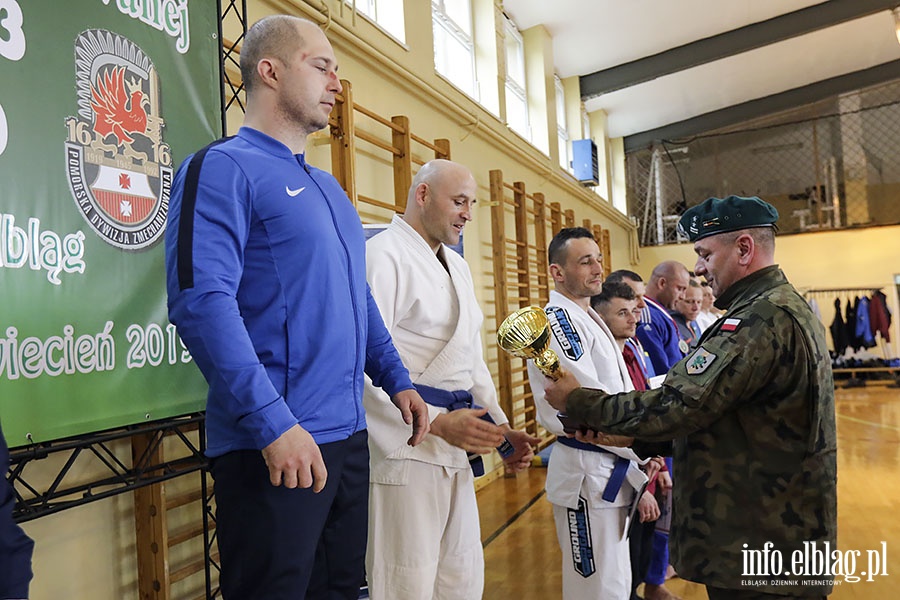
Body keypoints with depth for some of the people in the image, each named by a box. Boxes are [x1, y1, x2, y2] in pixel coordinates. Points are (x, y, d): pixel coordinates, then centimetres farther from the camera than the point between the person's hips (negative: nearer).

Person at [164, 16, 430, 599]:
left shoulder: (328, 188, 18)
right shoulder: (224, 168, -8)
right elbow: (201, 299, -20)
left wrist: (397, 379, 17)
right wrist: (273, 423, -25)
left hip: (348, 437, 8)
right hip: (273, 448, -8)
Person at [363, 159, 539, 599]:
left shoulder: (457, 266, 18)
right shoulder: (383, 255, -10)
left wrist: (500, 425, 11)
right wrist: (437, 422, -25)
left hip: (454, 448, 9)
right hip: (404, 449, -9)